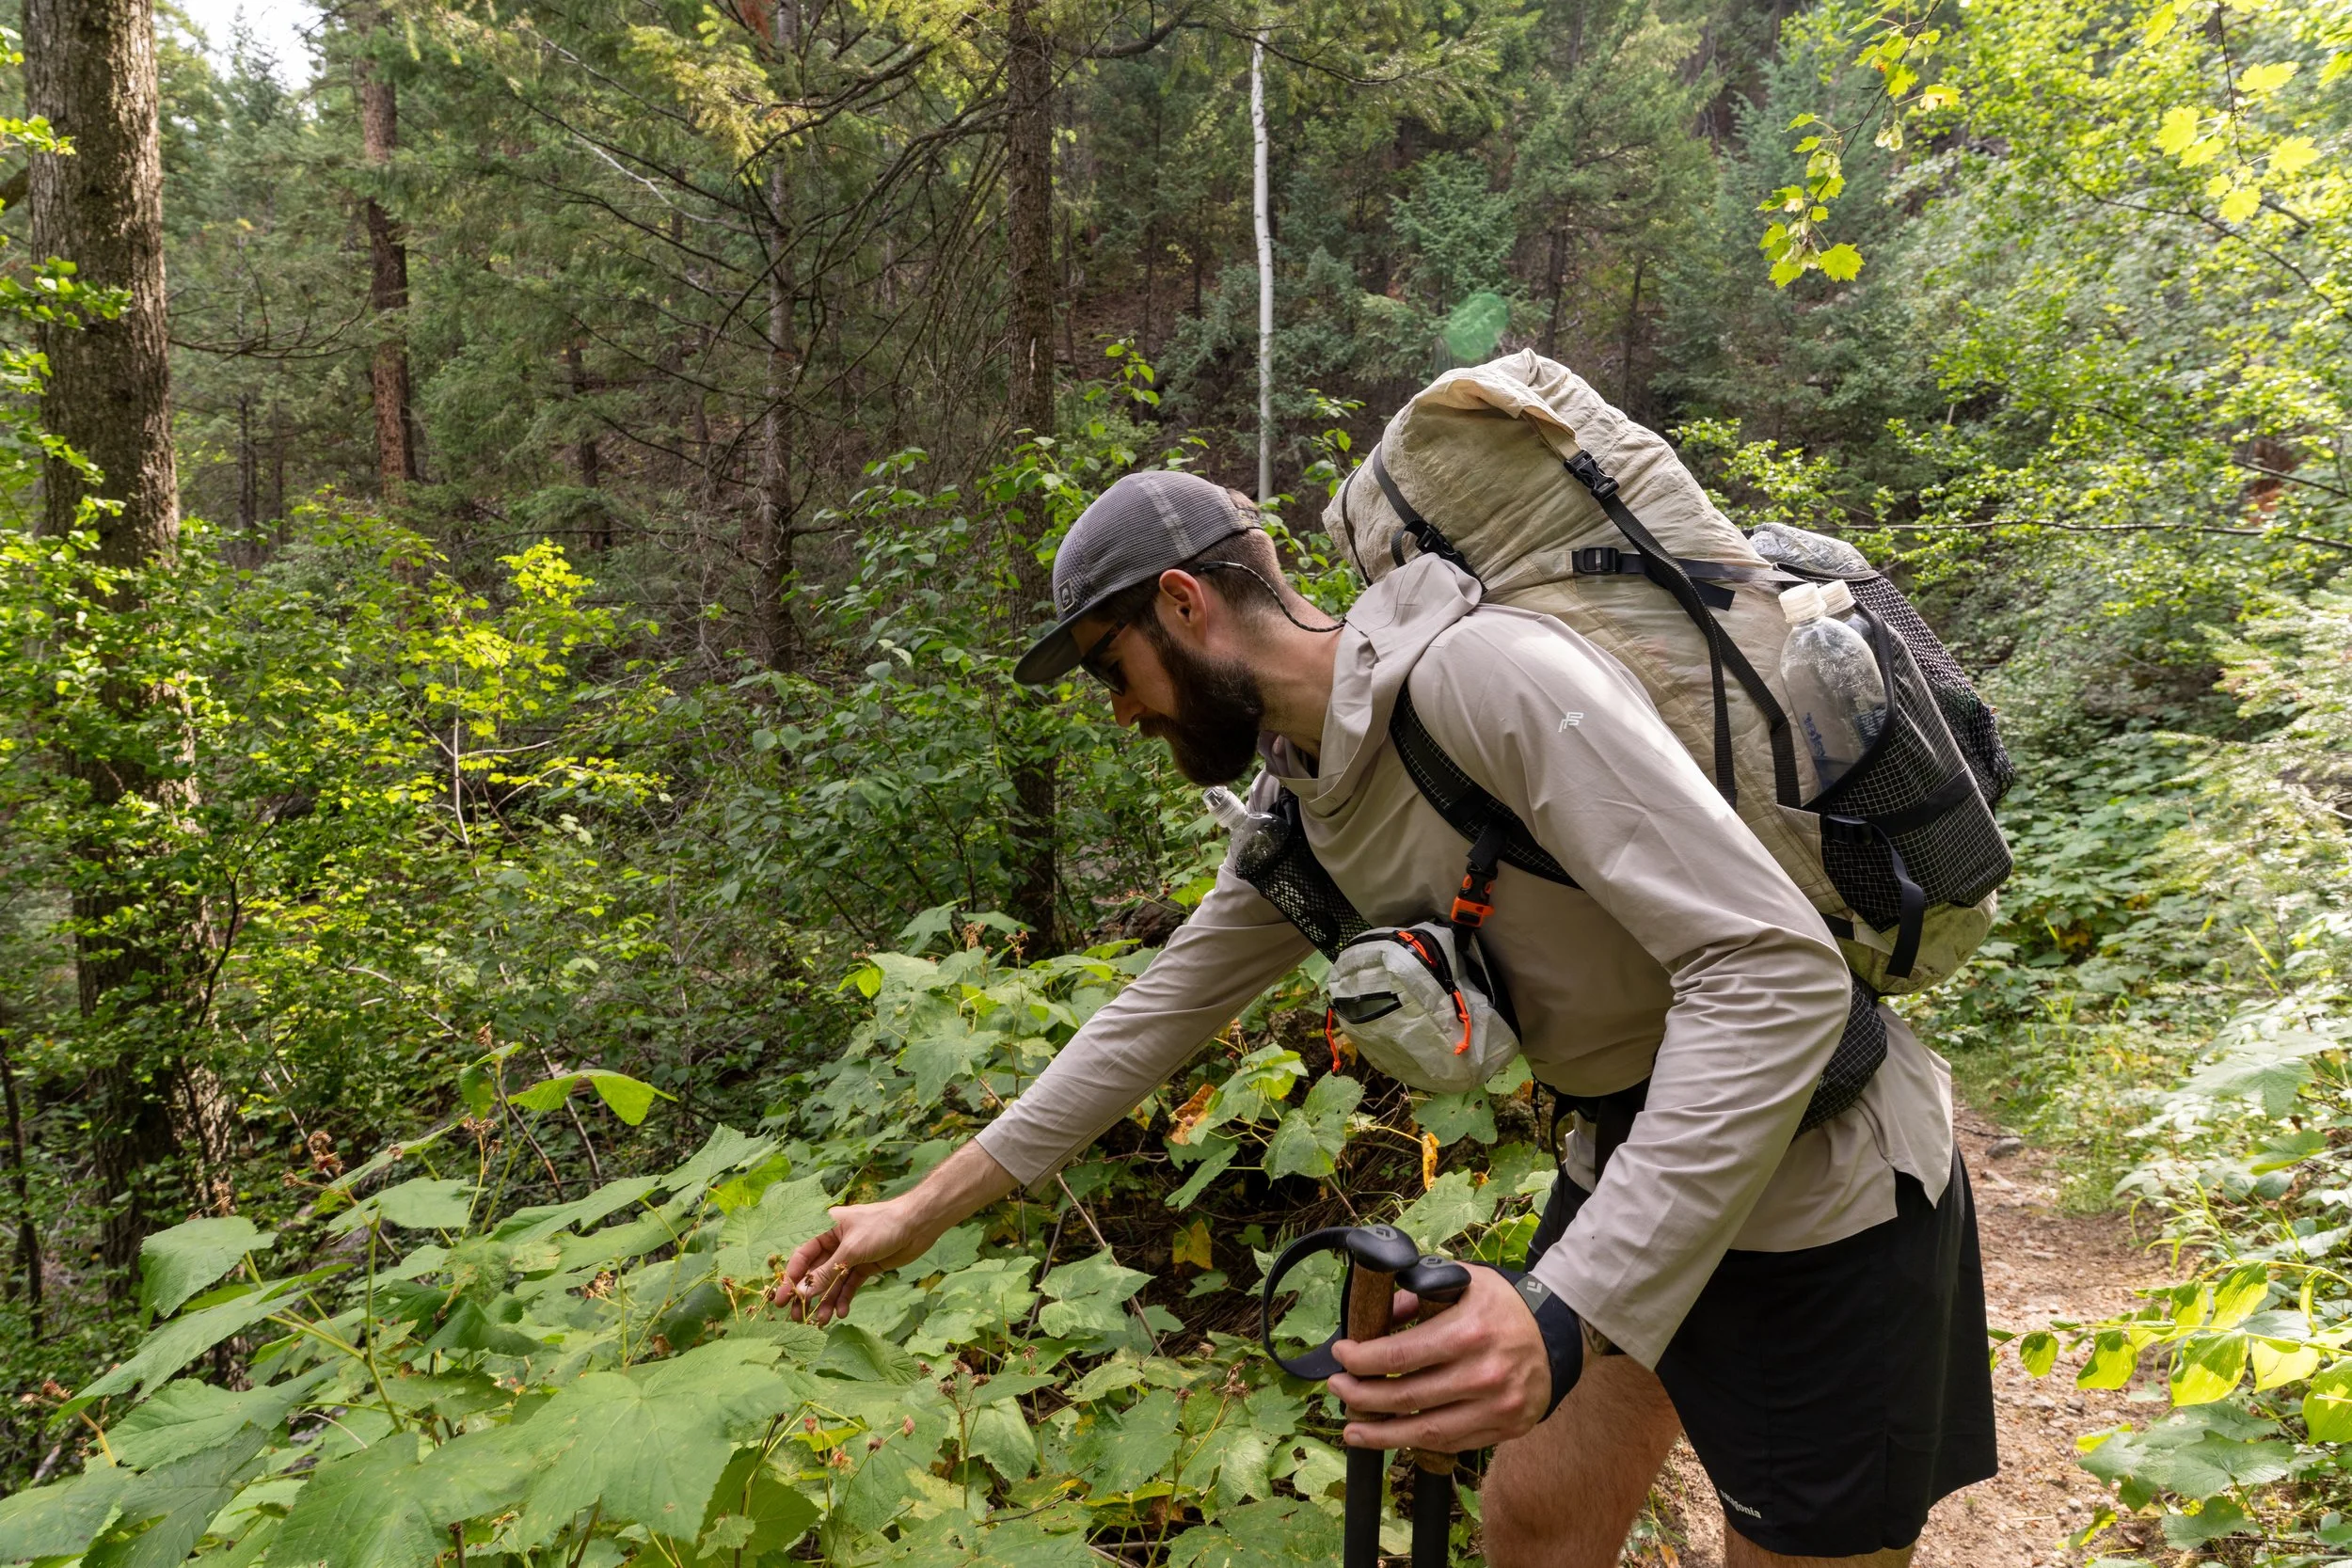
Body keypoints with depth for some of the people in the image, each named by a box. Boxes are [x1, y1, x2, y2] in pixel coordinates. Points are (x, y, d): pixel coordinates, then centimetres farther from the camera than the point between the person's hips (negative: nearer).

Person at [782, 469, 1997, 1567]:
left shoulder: (1487, 674, -28)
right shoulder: (1301, 797, 0)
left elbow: (1776, 973, -33)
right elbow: (1163, 1010, 9)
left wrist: (1562, 1315, -38)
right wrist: (924, 1210, 11)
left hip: (1817, 1193, -7)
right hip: (1630, 1163, 8)